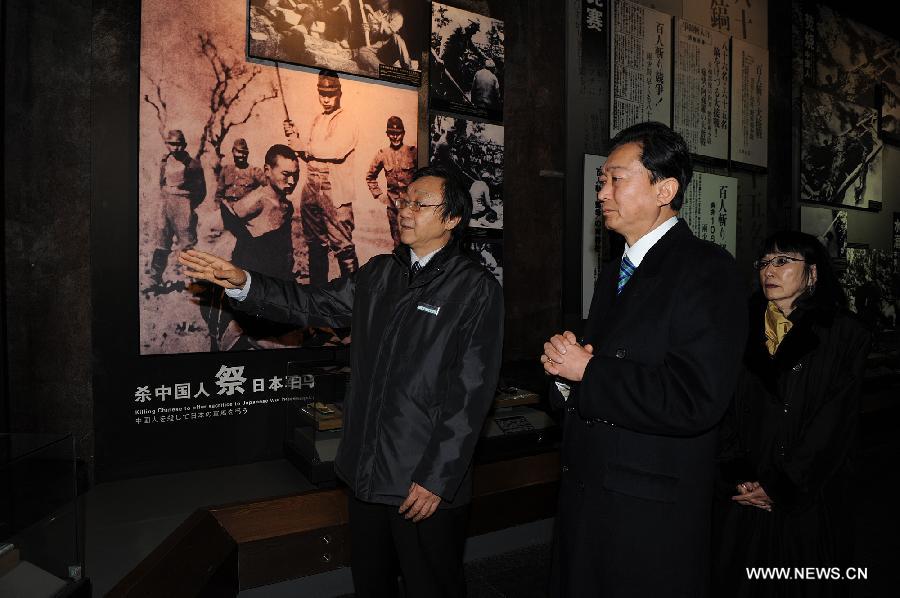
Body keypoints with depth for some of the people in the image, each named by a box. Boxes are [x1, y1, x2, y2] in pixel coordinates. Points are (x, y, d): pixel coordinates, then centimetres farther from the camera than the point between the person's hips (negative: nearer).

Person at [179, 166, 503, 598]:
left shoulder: (477, 290, -11)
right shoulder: (379, 274, 9)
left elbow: (471, 394, -15)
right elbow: (314, 304, 8)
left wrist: (436, 479, -16)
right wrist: (243, 283, -7)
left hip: (426, 484, -6)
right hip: (367, 472, 6)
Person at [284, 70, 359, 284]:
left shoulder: (346, 122, -7)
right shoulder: (317, 120, 16)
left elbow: (335, 150, -25)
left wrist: (304, 146, -12)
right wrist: (294, 138, 3)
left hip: (335, 195, -8)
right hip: (311, 192, 8)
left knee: (342, 246, -8)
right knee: (315, 244, 17)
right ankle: (317, 287, 30)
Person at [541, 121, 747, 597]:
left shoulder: (707, 270, -15)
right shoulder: (613, 274, 12)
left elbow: (695, 401, -26)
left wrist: (587, 371, -18)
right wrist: (564, 367, -8)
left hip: (651, 510, -7)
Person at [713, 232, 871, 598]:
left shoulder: (845, 336, -1)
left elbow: (835, 424, -8)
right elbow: (724, 411, 1)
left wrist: (783, 486, -12)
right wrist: (735, 476, -9)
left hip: (809, 503, -2)